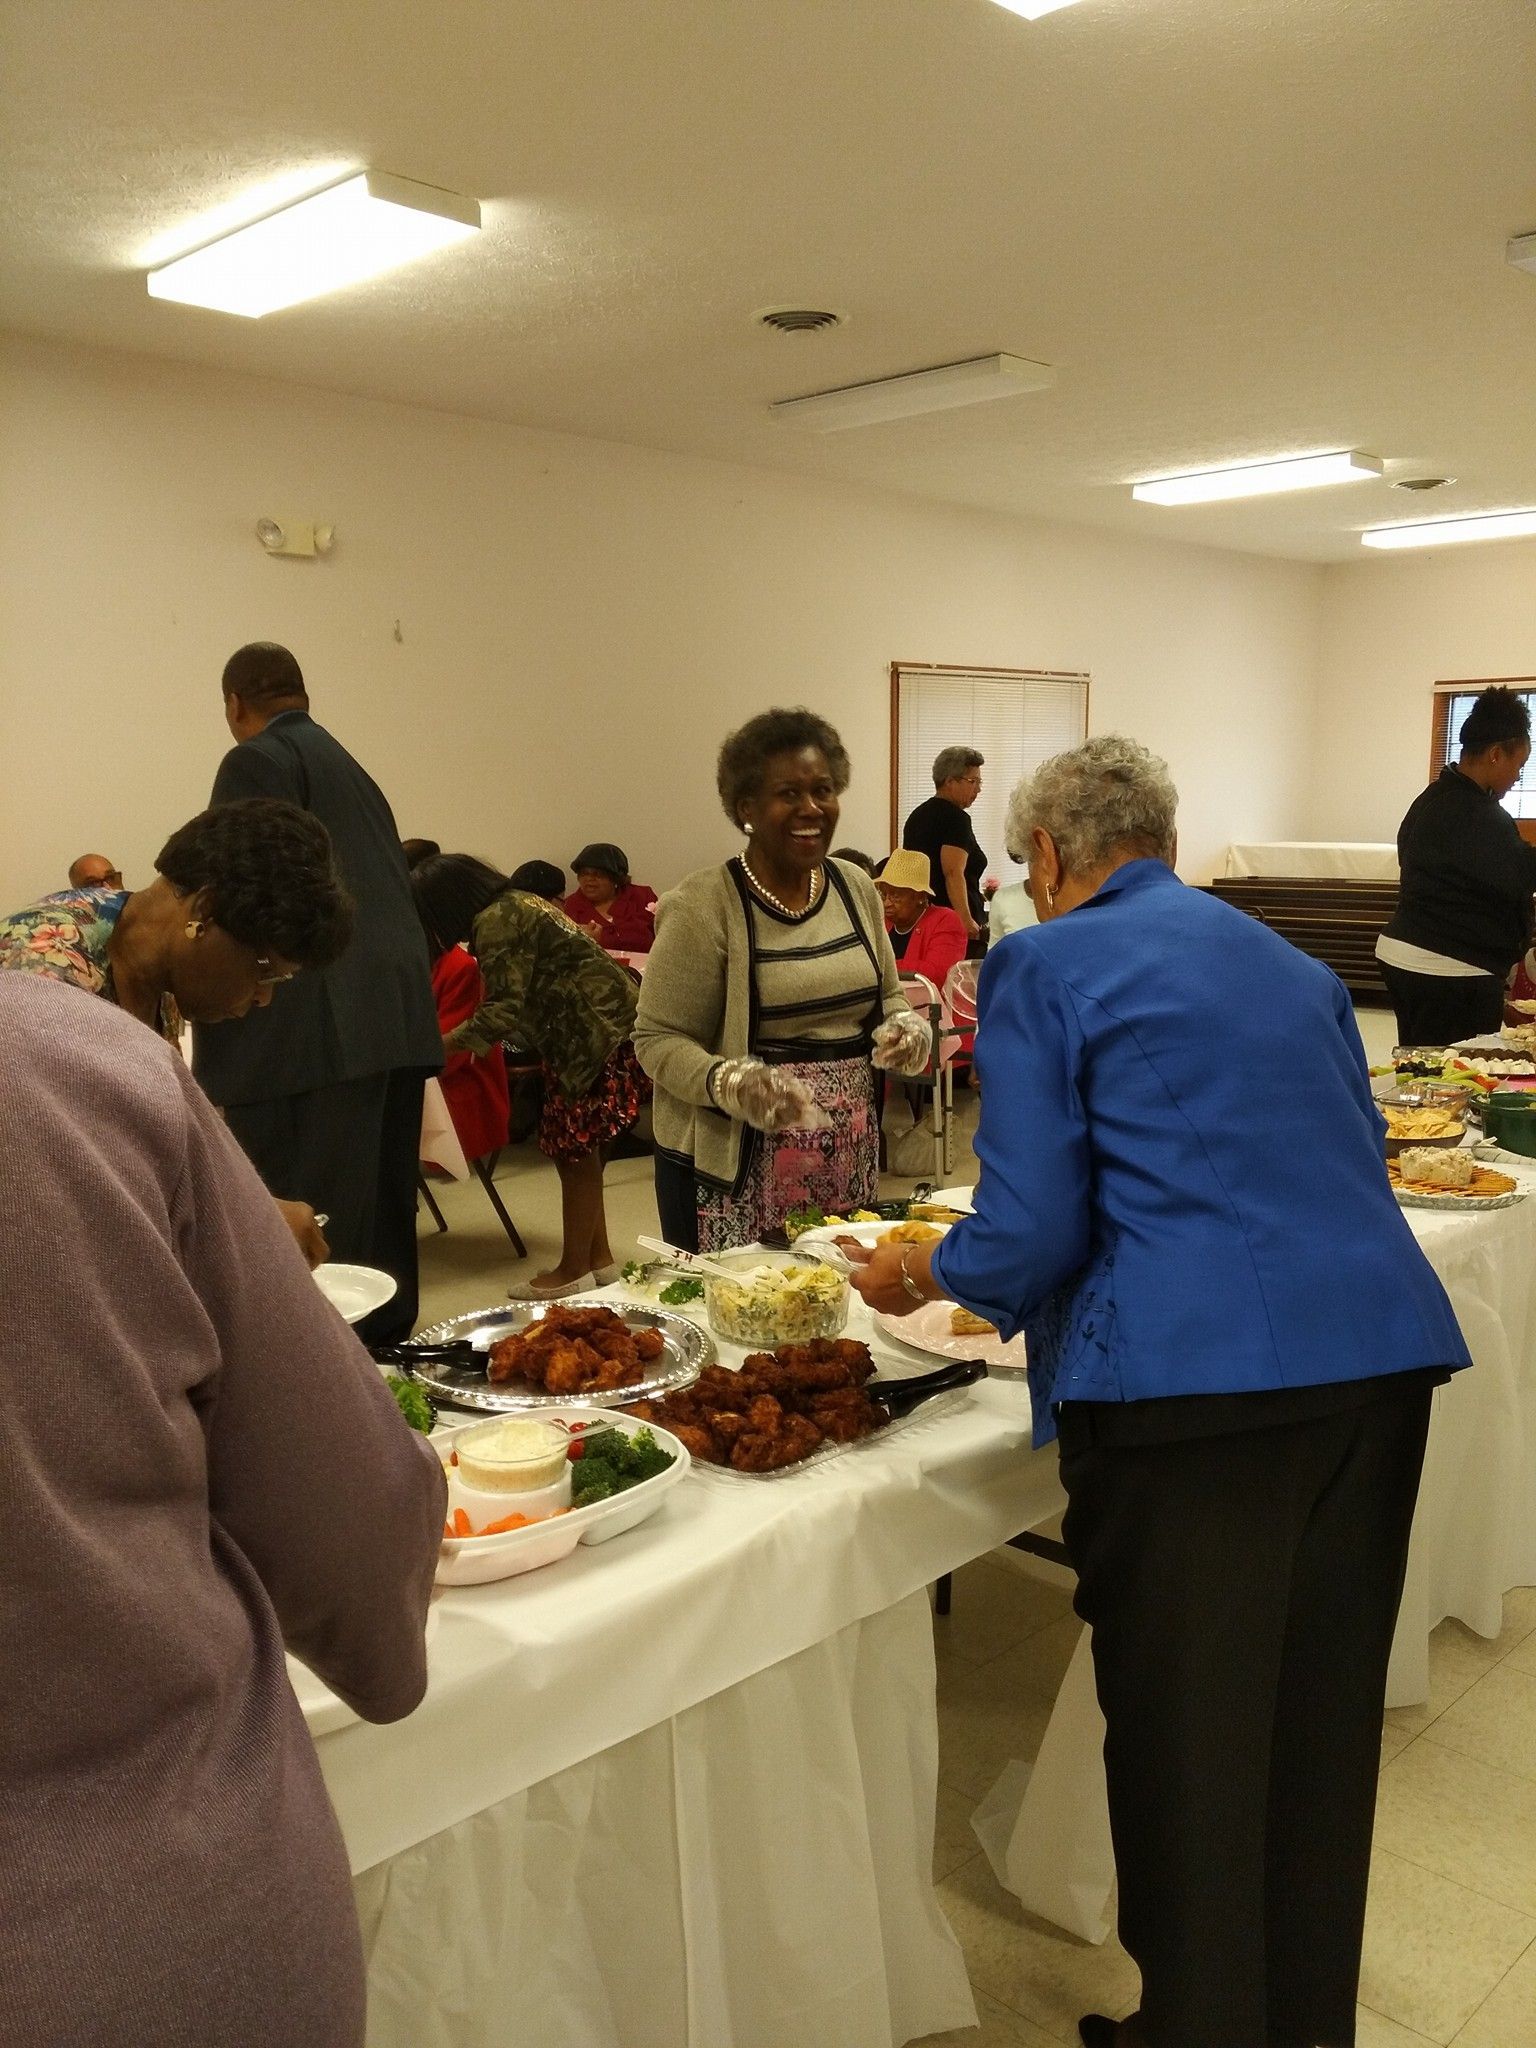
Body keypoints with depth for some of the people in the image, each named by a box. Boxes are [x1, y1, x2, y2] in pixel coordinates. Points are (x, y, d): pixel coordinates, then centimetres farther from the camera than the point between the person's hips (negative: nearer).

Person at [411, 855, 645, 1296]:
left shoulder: (495, 921, -14)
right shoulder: (516, 905, 16)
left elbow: (503, 1010, -18)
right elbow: (524, 1001, 19)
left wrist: (440, 1046, -9)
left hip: (597, 1033, -10)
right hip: (594, 1031, 10)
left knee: (574, 1153, -1)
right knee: (573, 1151, 14)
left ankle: (575, 1269, 10)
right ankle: (598, 1256, 23)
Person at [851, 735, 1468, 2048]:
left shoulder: (1043, 965, 1)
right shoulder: (1295, 964, 20)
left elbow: (1031, 1232, -7)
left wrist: (921, 1275, 13)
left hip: (1190, 1374, -7)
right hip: (1380, 1347, 7)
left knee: (1186, 1744, 10)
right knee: (1319, 1729, 20)